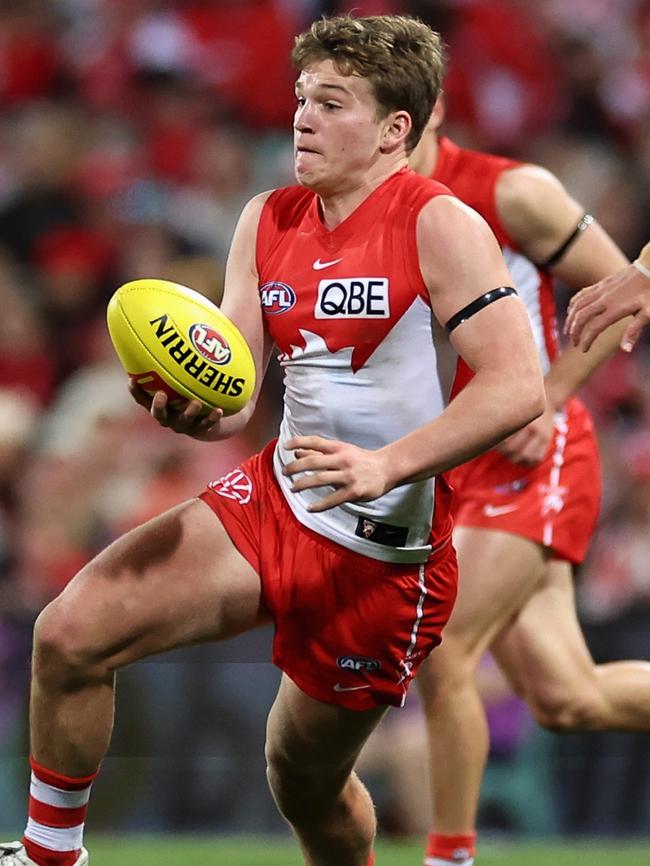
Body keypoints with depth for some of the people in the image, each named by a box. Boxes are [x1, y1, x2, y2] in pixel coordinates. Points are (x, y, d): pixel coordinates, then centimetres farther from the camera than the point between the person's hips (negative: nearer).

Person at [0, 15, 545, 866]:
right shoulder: (267, 223, 5)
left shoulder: (439, 226, -15)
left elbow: (517, 386, -23)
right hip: (274, 503, 6)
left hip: (382, 554, -6)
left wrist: (387, 464, -32)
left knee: (307, 783, 7)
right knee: (69, 635, -9)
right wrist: (186, 408, -19)